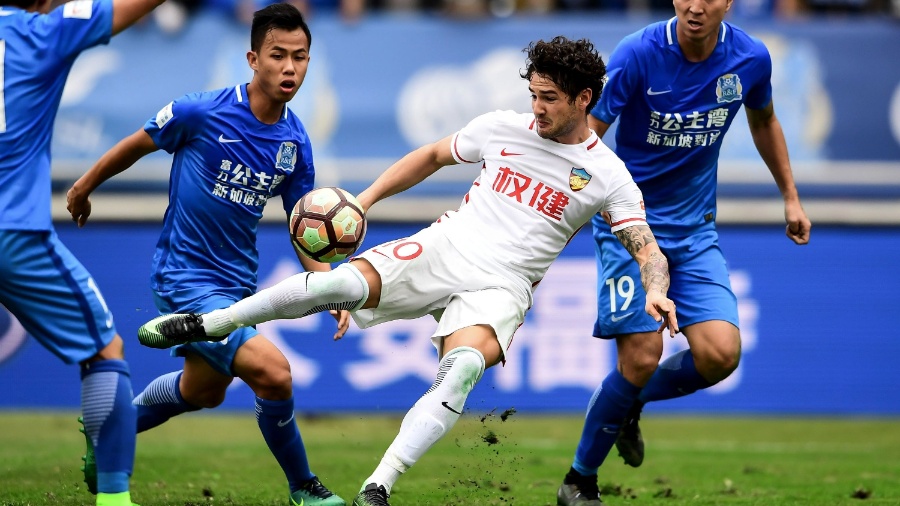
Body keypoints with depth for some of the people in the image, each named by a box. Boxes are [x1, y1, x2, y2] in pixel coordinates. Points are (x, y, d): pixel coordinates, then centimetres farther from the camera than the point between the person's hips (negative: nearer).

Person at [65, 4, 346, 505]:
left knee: (203, 391, 27)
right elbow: (137, 145, -1)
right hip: (184, 276, -7)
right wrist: (85, 186, 12)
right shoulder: (201, 112, -19)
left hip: (236, 282, 7)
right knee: (273, 372, -22)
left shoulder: (296, 143, -4)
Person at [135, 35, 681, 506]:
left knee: (462, 368, -35)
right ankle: (206, 324, -7)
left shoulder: (608, 175, 0)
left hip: (499, 286, -2)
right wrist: (365, 199, 14)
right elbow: (433, 155, 23)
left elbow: (648, 250, -4)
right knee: (345, 282, -24)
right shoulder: (502, 128, 8)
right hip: (443, 248, 2)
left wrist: (656, 293, -26)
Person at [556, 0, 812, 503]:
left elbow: (764, 121, 17)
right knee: (643, 357, -12)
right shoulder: (639, 54, -18)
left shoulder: (751, 58, -5)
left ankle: (629, 402, 19)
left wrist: (791, 196, 22)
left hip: (695, 229, 4)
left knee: (721, 354, -12)